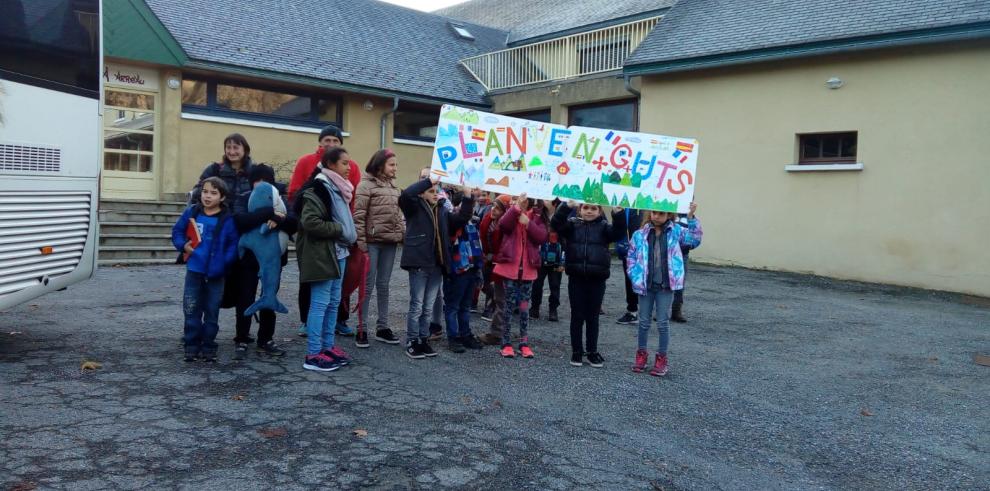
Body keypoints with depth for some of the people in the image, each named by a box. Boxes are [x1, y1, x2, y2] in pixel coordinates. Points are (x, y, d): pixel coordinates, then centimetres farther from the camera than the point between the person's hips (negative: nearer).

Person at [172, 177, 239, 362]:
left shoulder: (227, 219, -8)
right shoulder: (191, 213, -1)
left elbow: (233, 243, -5)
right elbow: (177, 231, 10)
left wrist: (225, 261, -16)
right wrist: (183, 245, -7)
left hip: (216, 273, -2)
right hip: (194, 270, 2)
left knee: (212, 311, 9)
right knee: (191, 310, 6)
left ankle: (208, 347, 20)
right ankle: (192, 345, 17)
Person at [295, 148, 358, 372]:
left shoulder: (338, 188, 14)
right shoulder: (317, 189, -15)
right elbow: (310, 222, -24)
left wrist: (348, 236, 9)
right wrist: (339, 229, -16)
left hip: (338, 252, 9)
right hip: (321, 254, -9)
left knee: (334, 302, 13)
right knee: (320, 303, -5)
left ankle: (327, 347, 23)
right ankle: (313, 355, 0)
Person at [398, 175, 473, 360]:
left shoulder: (442, 210, 16)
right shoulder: (415, 207, -2)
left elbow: (461, 220, 8)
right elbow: (405, 195, -21)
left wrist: (467, 199, -1)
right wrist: (428, 180, -19)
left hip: (436, 265, 6)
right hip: (419, 264, -5)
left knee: (428, 307, 12)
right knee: (416, 306, 0)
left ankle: (423, 340, 21)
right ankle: (412, 343, 9)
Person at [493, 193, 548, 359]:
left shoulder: (537, 216, 6)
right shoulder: (511, 212, 5)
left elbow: (542, 237, -7)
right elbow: (503, 225, -17)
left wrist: (528, 223, -17)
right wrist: (517, 207, -24)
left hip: (528, 268, 1)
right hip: (510, 266, -1)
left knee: (524, 307, 7)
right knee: (509, 305, 2)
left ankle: (524, 343, 13)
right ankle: (506, 343, 9)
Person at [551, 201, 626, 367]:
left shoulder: (604, 226, 5)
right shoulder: (572, 224, 4)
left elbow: (618, 233, -12)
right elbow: (556, 224, -12)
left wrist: (619, 214, -27)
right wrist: (567, 207, -27)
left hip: (597, 279, 0)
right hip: (576, 278, 0)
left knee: (593, 316, 9)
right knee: (577, 316, 6)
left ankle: (592, 352, 20)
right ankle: (576, 351, 17)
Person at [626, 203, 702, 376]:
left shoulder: (675, 231, 0)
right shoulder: (640, 234, -3)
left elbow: (695, 239, -8)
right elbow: (631, 259, 1)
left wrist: (691, 218, -17)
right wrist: (636, 278, -8)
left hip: (666, 285, -1)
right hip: (646, 285, 1)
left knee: (663, 322, 5)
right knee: (644, 321, 12)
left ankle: (662, 358, 17)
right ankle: (641, 354, 27)